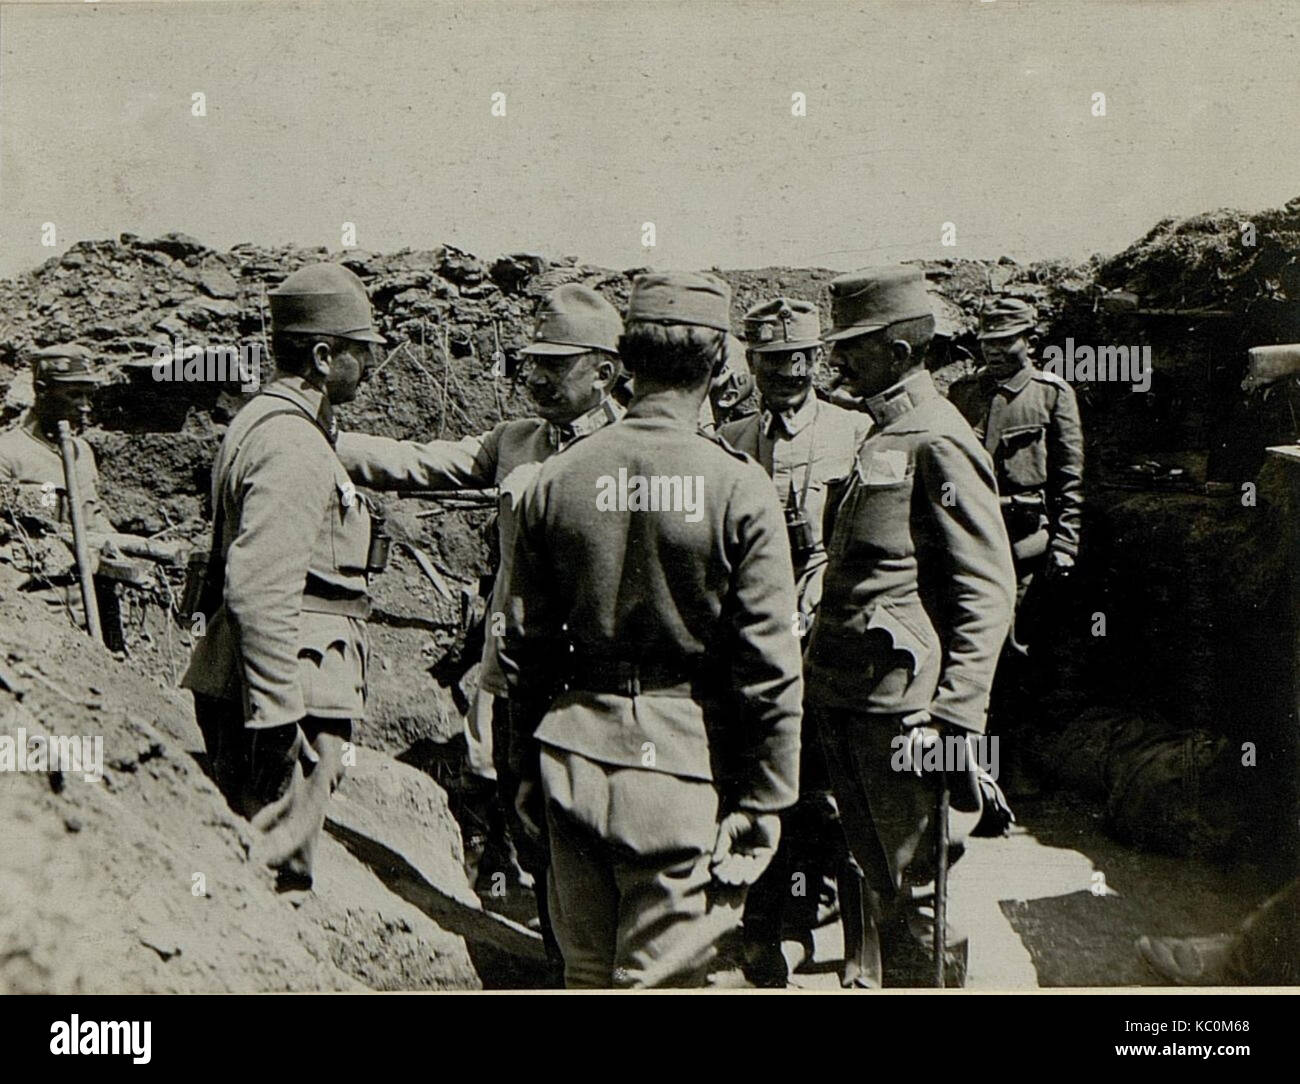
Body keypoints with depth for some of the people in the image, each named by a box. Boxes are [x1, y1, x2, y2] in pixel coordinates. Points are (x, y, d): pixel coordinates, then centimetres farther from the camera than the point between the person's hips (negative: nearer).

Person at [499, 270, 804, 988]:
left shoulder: (556, 479, 1)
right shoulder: (738, 488, -11)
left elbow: (524, 646, 6)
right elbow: (770, 669, -12)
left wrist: (528, 768, 17)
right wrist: (761, 808, -3)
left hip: (575, 752, 4)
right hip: (684, 766, -4)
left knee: (587, 972, 18)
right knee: (662, 975, 7)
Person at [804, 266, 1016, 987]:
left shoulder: (938, 442, -14)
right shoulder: (882, 435, 15)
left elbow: (989, 593, -17)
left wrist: (955, 716, -21)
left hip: (900, 705, -9)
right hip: (847, 697, 9)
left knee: (914, 885, 3)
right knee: (877, 870, 21)